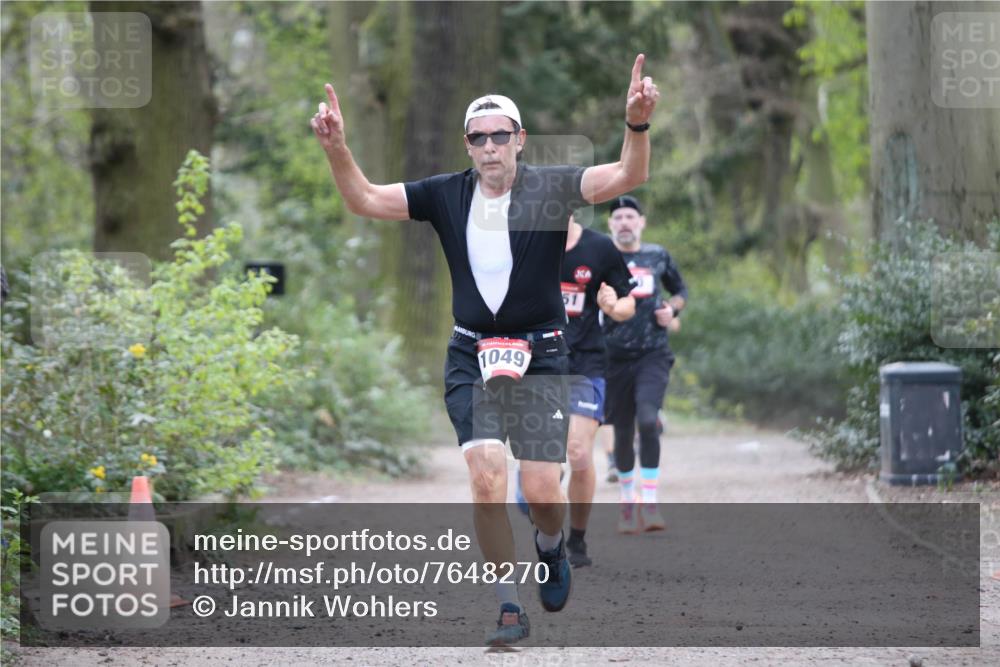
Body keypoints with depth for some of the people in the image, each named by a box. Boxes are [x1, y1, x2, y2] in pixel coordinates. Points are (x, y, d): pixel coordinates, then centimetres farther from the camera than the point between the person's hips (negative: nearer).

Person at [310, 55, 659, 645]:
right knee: (487, 478, -15)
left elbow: (629, 176, -18)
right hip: (472, 357, 1)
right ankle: (510, 607, -2)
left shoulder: (550, 188, -7)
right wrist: (337, 148, -19)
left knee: (542, 489, -8)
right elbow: (364, 199, -1)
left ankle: (552, 546, 29)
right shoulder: (447, 195, 0)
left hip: (542, 356, -1)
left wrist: (638, 124, -38)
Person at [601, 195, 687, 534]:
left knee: (648, 420, -21)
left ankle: (649, 503, -17)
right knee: (623, 431, 6)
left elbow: (680, 291, 22)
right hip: (615, 355, 1)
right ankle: (628, 503, 26)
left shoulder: (658, 256, 9)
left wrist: (672, 309, 2)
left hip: (653, 353, -1)